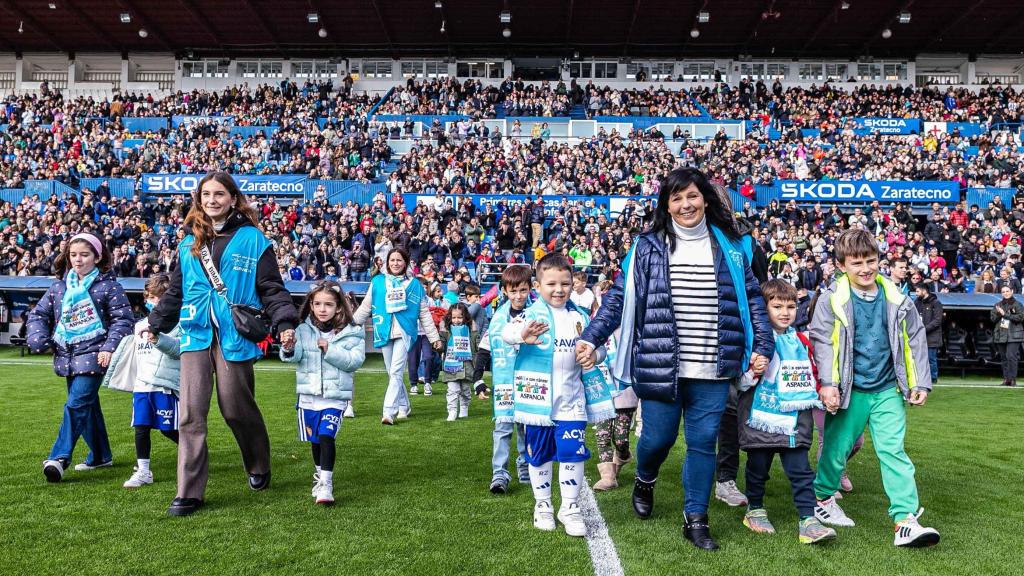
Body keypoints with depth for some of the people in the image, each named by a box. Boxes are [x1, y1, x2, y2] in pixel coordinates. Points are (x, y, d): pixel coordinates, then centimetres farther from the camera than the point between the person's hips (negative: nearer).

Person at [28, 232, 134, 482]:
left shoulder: (108, 285, -5)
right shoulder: (59, 286, 10)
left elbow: (122, 319, -8)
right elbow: (39, 313, 18)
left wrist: (110, 347, -16)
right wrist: (38, 338, 0)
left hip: (93, 355, -6)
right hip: (68, 355, 7)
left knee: (77, 404, -15)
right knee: (88, 406, 15)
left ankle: (59, 458, -15)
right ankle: (100, 456, 27)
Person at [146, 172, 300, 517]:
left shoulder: (252, 239, -1)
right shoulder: (190, 242, 14)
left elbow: (272, 287, -3)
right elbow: (176, 290, 23)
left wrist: (285, 323, -16)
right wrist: (156, 325, 29)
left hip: (234, 336, -4)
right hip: (196, 334, 4)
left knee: (236, 408, 5)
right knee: (191, 411, -2)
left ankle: (259, 468, 31)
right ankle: (189, 492, 5)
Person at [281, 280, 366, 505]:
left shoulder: (351, 333, -5)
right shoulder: (304, 330, 2)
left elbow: (354, 361, -15)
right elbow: (295, 357, -12)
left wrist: (330, 350, -23)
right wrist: (289, 350, -35)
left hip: (335, 396, -3)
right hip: (308, 395, 3)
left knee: (326, 436, -18)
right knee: (315, 440, 17)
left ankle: (326, 484, -10)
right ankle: (319, 474, 39)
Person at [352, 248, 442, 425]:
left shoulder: (414, 284, 7)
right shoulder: (377, 282, 9)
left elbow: (424, 314, 9)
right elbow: (365, 308, 12)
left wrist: (434, 337, 8)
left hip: (404, 332, -2)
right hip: (385, 333, 3)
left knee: (396, 373, -13)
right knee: (392, 374, 11)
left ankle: (389, 413, -14)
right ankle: (404, 406, 28)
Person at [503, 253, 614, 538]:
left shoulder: (580, 317, 6)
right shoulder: (532, 313, -8)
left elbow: (598, 344, 16)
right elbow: (507, 331, -27)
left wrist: (595, 355, -9)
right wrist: (522, 334, -51)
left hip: (571, 399, 2)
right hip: (538, 398, -2)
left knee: (573, 453, -1)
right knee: (539, 454, 11)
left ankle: (570, 508, 16)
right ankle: (542, 506, 29)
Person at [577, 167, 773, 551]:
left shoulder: (730, 247, 8)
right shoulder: (648, 247, 2)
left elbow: (752, 298, 13)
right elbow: (619, 296, 2)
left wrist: (763, 346, 5)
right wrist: (591, 337, -6)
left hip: (713, 369, 2)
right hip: (661, 367, -1)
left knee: (703, 442, 6)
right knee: (658, 437, 6)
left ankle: (696, 520, 23)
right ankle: (644, 481, 41)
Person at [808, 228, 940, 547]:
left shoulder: (896, 299, 2)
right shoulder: (833, 299, -8)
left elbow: (915, 340, 11)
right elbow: (822, 340, -8)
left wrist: (921, 383, 10)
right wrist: (828, 383, -15)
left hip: (887, 390, 2)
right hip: (850, 391, -2)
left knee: (894, 451, -2)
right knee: (837, 448, 9)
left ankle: (906, 520, -1)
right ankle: (823, 498, 32)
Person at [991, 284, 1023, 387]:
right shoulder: (997, 305, 13)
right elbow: (992, 318, 8)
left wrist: (1005, 314, -14)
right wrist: (998, 313, -11)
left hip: (1014, 335, -4)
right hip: (1001, 335, 4)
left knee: (1011, 356, -14)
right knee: (1004, 358, 7)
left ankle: (1012, 379, -11)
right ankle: (1006, 379, 12)